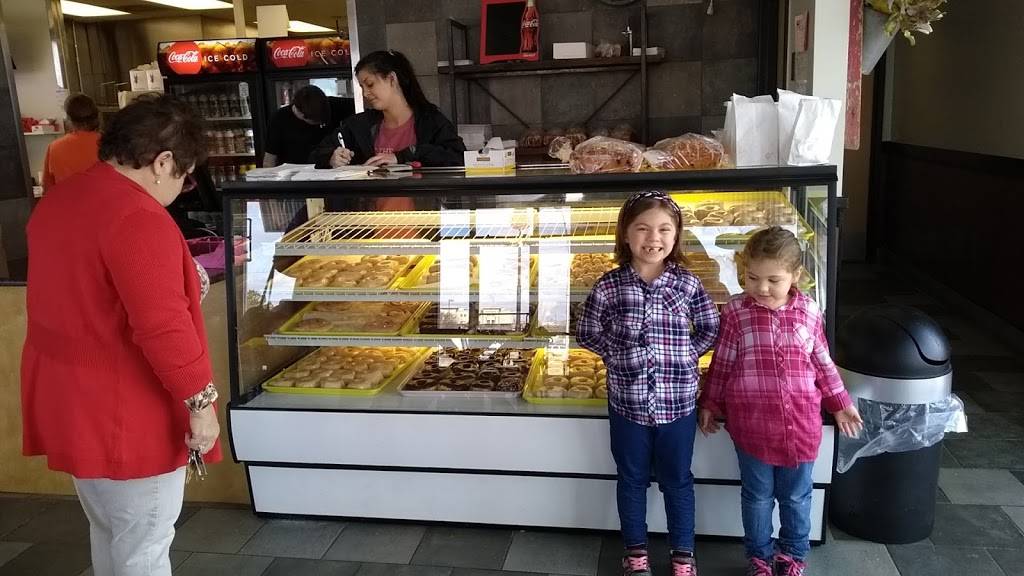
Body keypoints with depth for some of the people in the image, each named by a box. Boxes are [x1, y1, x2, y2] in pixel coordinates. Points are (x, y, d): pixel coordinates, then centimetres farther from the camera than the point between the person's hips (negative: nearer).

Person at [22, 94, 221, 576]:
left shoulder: (58, 200, 7)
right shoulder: (138, 219, -24)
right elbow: (164, 327, -29)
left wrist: (180, 281, 19)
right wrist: (199, 401, -19)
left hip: (69, 400, 9)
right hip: (125, 412, -9)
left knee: (108, 530, 25)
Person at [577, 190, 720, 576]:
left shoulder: (688, 284, -7)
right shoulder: (609, 286, -9)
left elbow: (711, 330, 5)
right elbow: (587, 334, 2)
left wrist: (683, 355, -6)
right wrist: (619, 354, -8)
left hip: (678, 401, 0)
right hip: (627, 402, 0)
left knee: (677, 480, 16)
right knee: (632, 479, 17)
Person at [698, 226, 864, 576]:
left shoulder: (809, 312, -3)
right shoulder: (735, 313, -9)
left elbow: (823, 364, 9)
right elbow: (722, 364, 0)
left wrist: (841, 404, 12)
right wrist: (711, 405, 5)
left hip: (801, 423, 2)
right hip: (752, 423, -2)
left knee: (796, 496, 17)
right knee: (757, 496, 14)